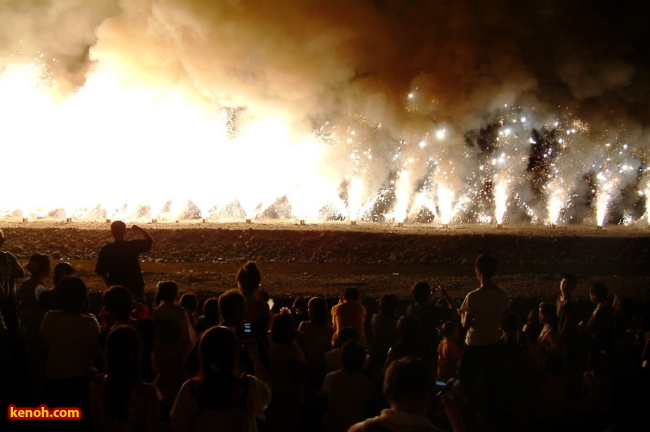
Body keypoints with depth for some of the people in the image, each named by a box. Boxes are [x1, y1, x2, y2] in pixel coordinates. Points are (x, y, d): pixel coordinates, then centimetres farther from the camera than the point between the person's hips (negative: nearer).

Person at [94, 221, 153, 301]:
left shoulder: (105, 250, -11)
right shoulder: (134, 245, -12)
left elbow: (101, 271, -3)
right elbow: (150, 240, 6)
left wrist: (108, 283, 12)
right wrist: (139, 230, 14)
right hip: (135, 287, 0)